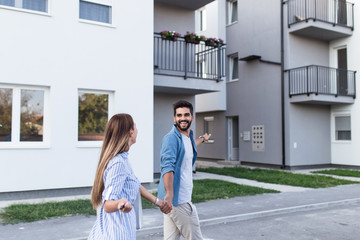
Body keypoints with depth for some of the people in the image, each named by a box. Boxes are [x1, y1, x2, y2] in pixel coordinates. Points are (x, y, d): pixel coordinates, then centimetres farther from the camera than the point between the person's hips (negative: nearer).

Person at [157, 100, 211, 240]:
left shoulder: (188, 136, 15)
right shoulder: (171, 138, -14)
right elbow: (167, 166, -28)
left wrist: (202, 139, 59)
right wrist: (169, 194, -40)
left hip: (184, 198, 9)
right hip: (179, 200, -9)